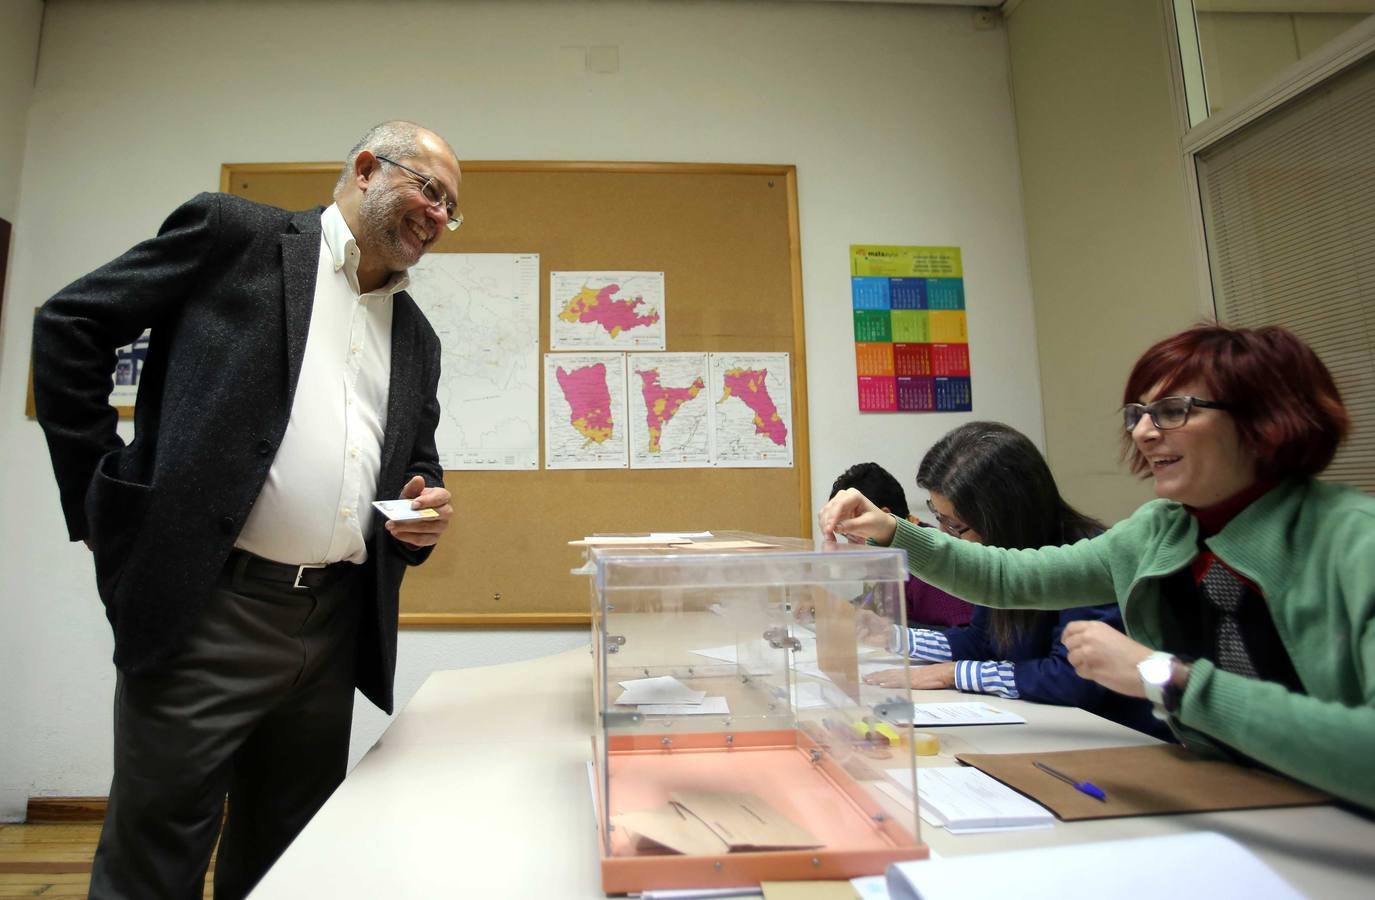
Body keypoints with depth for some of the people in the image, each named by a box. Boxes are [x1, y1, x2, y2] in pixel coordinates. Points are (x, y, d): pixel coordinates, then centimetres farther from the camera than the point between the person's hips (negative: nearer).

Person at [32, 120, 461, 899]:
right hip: (206, 605, -5)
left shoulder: (418, 337, 15)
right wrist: (101, 492, -4)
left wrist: (426, 507, -1)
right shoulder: (237, 232, 1)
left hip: (334, 624, 5)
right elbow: (71, 322, 1)